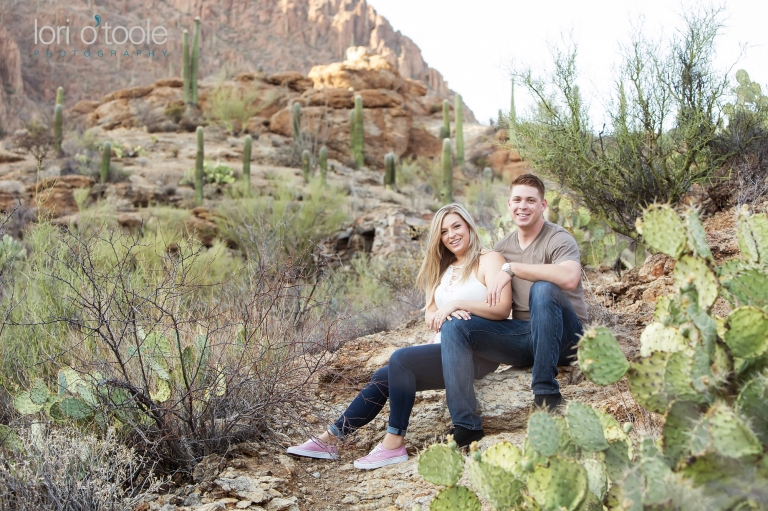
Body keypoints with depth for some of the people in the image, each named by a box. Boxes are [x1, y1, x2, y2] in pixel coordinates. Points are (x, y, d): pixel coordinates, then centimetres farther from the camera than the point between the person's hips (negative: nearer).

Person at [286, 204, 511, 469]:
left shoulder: (489, 260, -2)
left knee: (401, 359, -24)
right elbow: (429, 315, 12)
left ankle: (394, 444, -20)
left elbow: (502, 308, -16)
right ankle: (330, 439, 3)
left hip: (476, 354, -7)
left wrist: (456, 303, -21)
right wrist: (440, 316, -12)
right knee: (383, 377, -3)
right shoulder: (442, 269, 20)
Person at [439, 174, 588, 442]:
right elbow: (494, 306, 17)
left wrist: (511, 268, -26)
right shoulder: (502, 248, 12)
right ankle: (466, 426, -18)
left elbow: (570, 278, -31)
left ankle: (546, 391, -30)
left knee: (542, 289, -35)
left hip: (563, 337, -5)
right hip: (521, 336, 6)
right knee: (454, 327, -13)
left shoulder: (558, 239, -7)